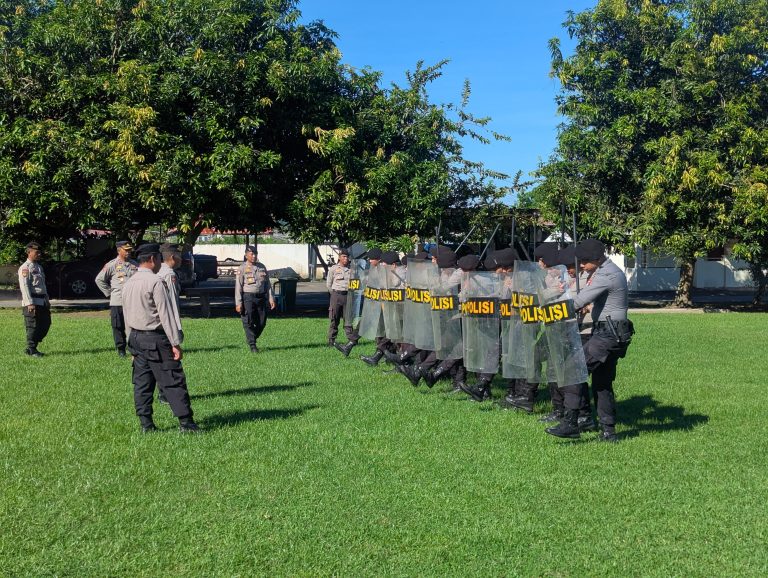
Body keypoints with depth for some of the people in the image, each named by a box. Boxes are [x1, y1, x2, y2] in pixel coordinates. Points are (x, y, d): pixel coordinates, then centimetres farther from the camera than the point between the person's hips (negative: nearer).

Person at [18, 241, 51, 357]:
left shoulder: (39, 267, 18)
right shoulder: (25, 268, -10)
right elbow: (24, 286, -17)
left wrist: (47, 300, 21)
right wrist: (30, 303, -23)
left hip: (42, 301, 9)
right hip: (32, 302, -9)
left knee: (45, 324, 11)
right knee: (33, 326, -3)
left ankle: (31, 347, 21)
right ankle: (31, 350, 7)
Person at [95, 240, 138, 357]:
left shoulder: (134, 264, 11)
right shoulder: (112, 265, -2)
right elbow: (99, 279, 3)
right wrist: (109, 293, 1)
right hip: (117, 302, -3)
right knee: (118, 327, 2)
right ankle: (120, 349, 11)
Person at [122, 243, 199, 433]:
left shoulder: (128, 284, 10)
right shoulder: (155, 282, -14)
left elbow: (126, 315, 16)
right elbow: (166, 314, -16)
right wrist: (176, 343, -14)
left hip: (136, 338, 8)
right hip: (156, 339, -8)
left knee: (142, 382, 11)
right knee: (174, 381, -4)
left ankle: (146, 424, 13)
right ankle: (186, 423, -3)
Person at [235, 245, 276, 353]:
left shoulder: (262, 267, 11)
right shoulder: (242, 269, -3)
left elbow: (267, 284, 13)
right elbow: (238, 287, -6)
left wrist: (271, 298, 5)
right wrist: (238, 303, -12)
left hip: (261, 297, 5)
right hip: (248, 298, -5)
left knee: (262, 322, 6)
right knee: (248, 322, -5)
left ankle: (251, 339, 26)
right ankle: (252, 345, 2)